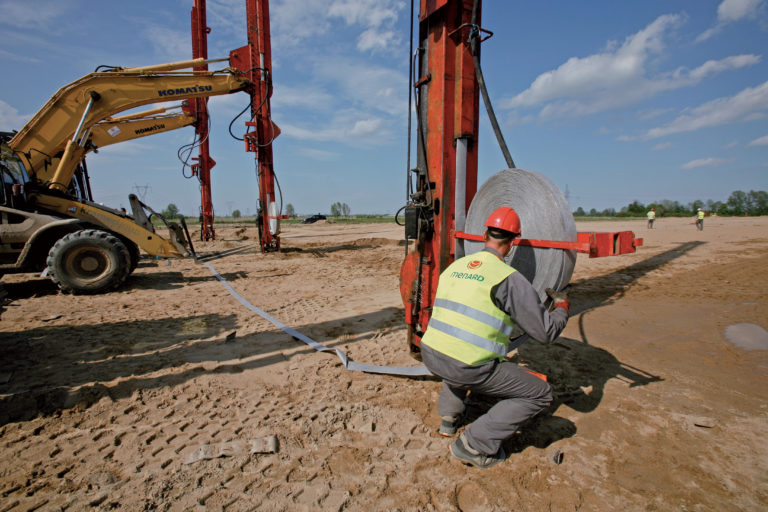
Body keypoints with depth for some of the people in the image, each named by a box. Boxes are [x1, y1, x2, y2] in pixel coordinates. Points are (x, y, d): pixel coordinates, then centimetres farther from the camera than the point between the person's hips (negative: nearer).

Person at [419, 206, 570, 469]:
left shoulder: (454, 266, 11)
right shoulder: (510, 279, -7)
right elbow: (547, 331, -3)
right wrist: (562, 305, 18)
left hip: (431, 354, 7)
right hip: (468, 369, -6)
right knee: (540, 394, 11)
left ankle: (449, 417, 33)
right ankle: (473, 445, 6)